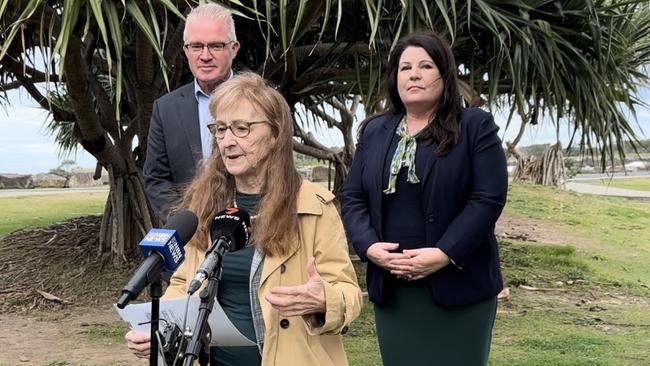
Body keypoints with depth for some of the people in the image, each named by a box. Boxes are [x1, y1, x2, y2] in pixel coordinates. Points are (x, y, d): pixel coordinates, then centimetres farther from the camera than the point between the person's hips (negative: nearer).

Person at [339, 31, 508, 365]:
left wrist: (445, 255, -20)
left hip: (458, 284, -4)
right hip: (391, 288, 4)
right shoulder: (374, 131, 10)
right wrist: (369, 246, -10)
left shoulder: (475, 126, -2)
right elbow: (352, 197, 8)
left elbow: (489, 198, -11)